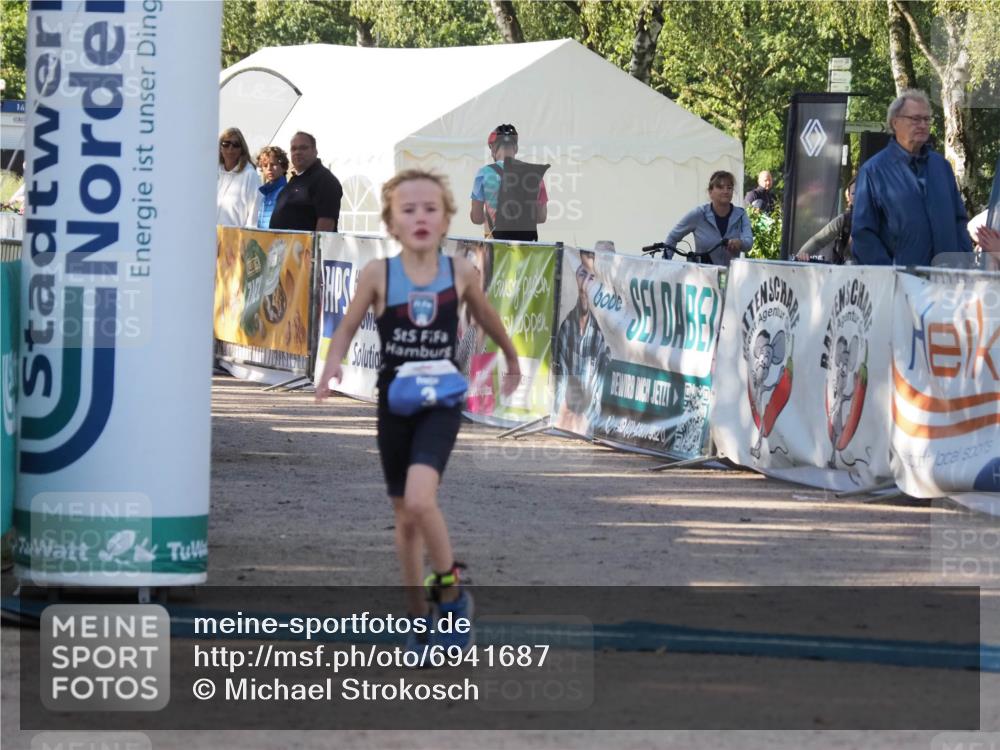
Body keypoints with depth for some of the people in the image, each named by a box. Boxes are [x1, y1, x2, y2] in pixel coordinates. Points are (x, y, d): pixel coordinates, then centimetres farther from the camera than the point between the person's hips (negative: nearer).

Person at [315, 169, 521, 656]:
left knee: (420, 499, -23)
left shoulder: (460, 273, -5)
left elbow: (487, 318, 13)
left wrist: (512, 362, 29)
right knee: (405, 516, 12)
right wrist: (333, 363, -16)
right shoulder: (379, 274, -6)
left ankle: (451, 591, -1)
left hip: (441, 402, -2)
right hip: (394, 403, 2)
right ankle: (419, 619, 27)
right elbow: (348, 327, 4)